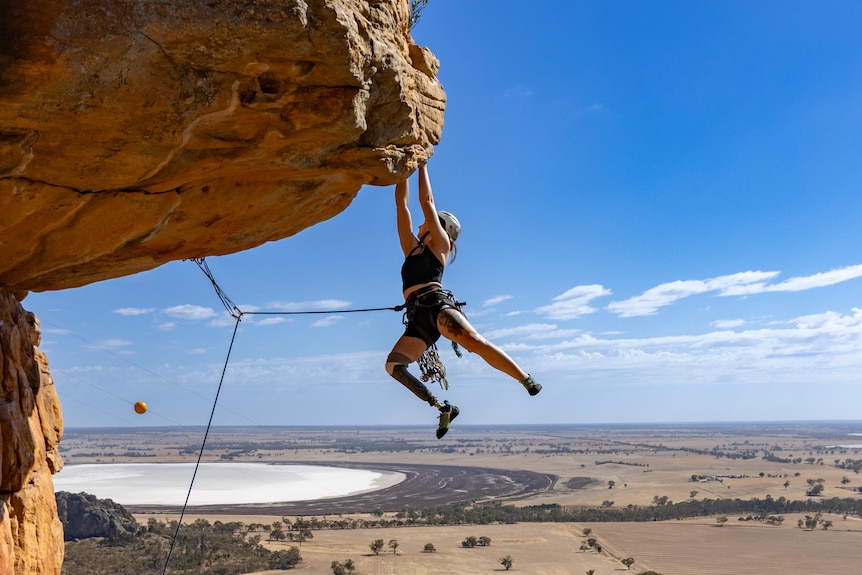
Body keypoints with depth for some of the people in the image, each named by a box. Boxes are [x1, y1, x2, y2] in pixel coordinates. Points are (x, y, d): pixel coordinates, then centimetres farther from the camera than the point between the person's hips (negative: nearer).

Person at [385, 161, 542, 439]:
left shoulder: (440, 245, 16)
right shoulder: (411, 247, 30)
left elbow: (427, 202, 12)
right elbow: (401, 204, 27)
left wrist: (422, 166, 18)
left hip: (437, 304, -5)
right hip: (417, 318, 5)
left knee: (473, 340, -32)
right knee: (393, 366, -16)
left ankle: (527, 379, -34)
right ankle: (444, 408, -11)